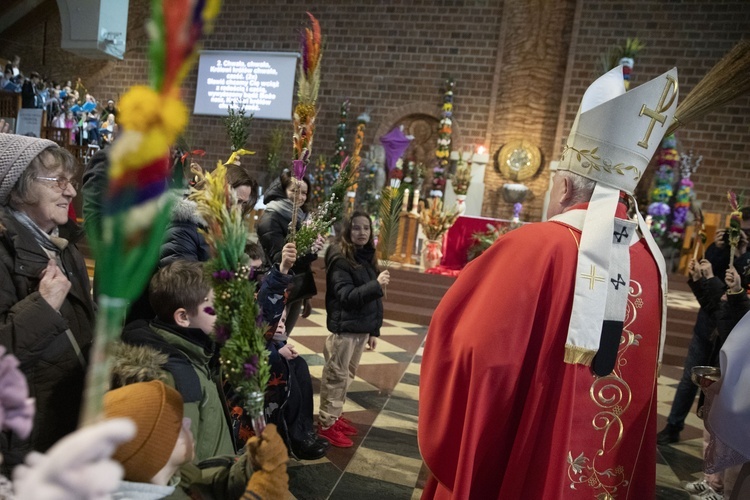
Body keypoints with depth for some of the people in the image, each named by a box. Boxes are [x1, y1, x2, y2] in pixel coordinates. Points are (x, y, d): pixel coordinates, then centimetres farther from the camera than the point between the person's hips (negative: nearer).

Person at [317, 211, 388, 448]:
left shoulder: (368, 258, 10)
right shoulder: (340, 259, -13)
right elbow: (346, 296, -21)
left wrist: (375, 330, 15)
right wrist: (376, 284, -29)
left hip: (363, 327, 8)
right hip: (345, 328, -7)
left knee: (348, 375, 17)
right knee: (336, 376, 2)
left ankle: (335, 415, 31)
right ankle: (326, 423, 15)